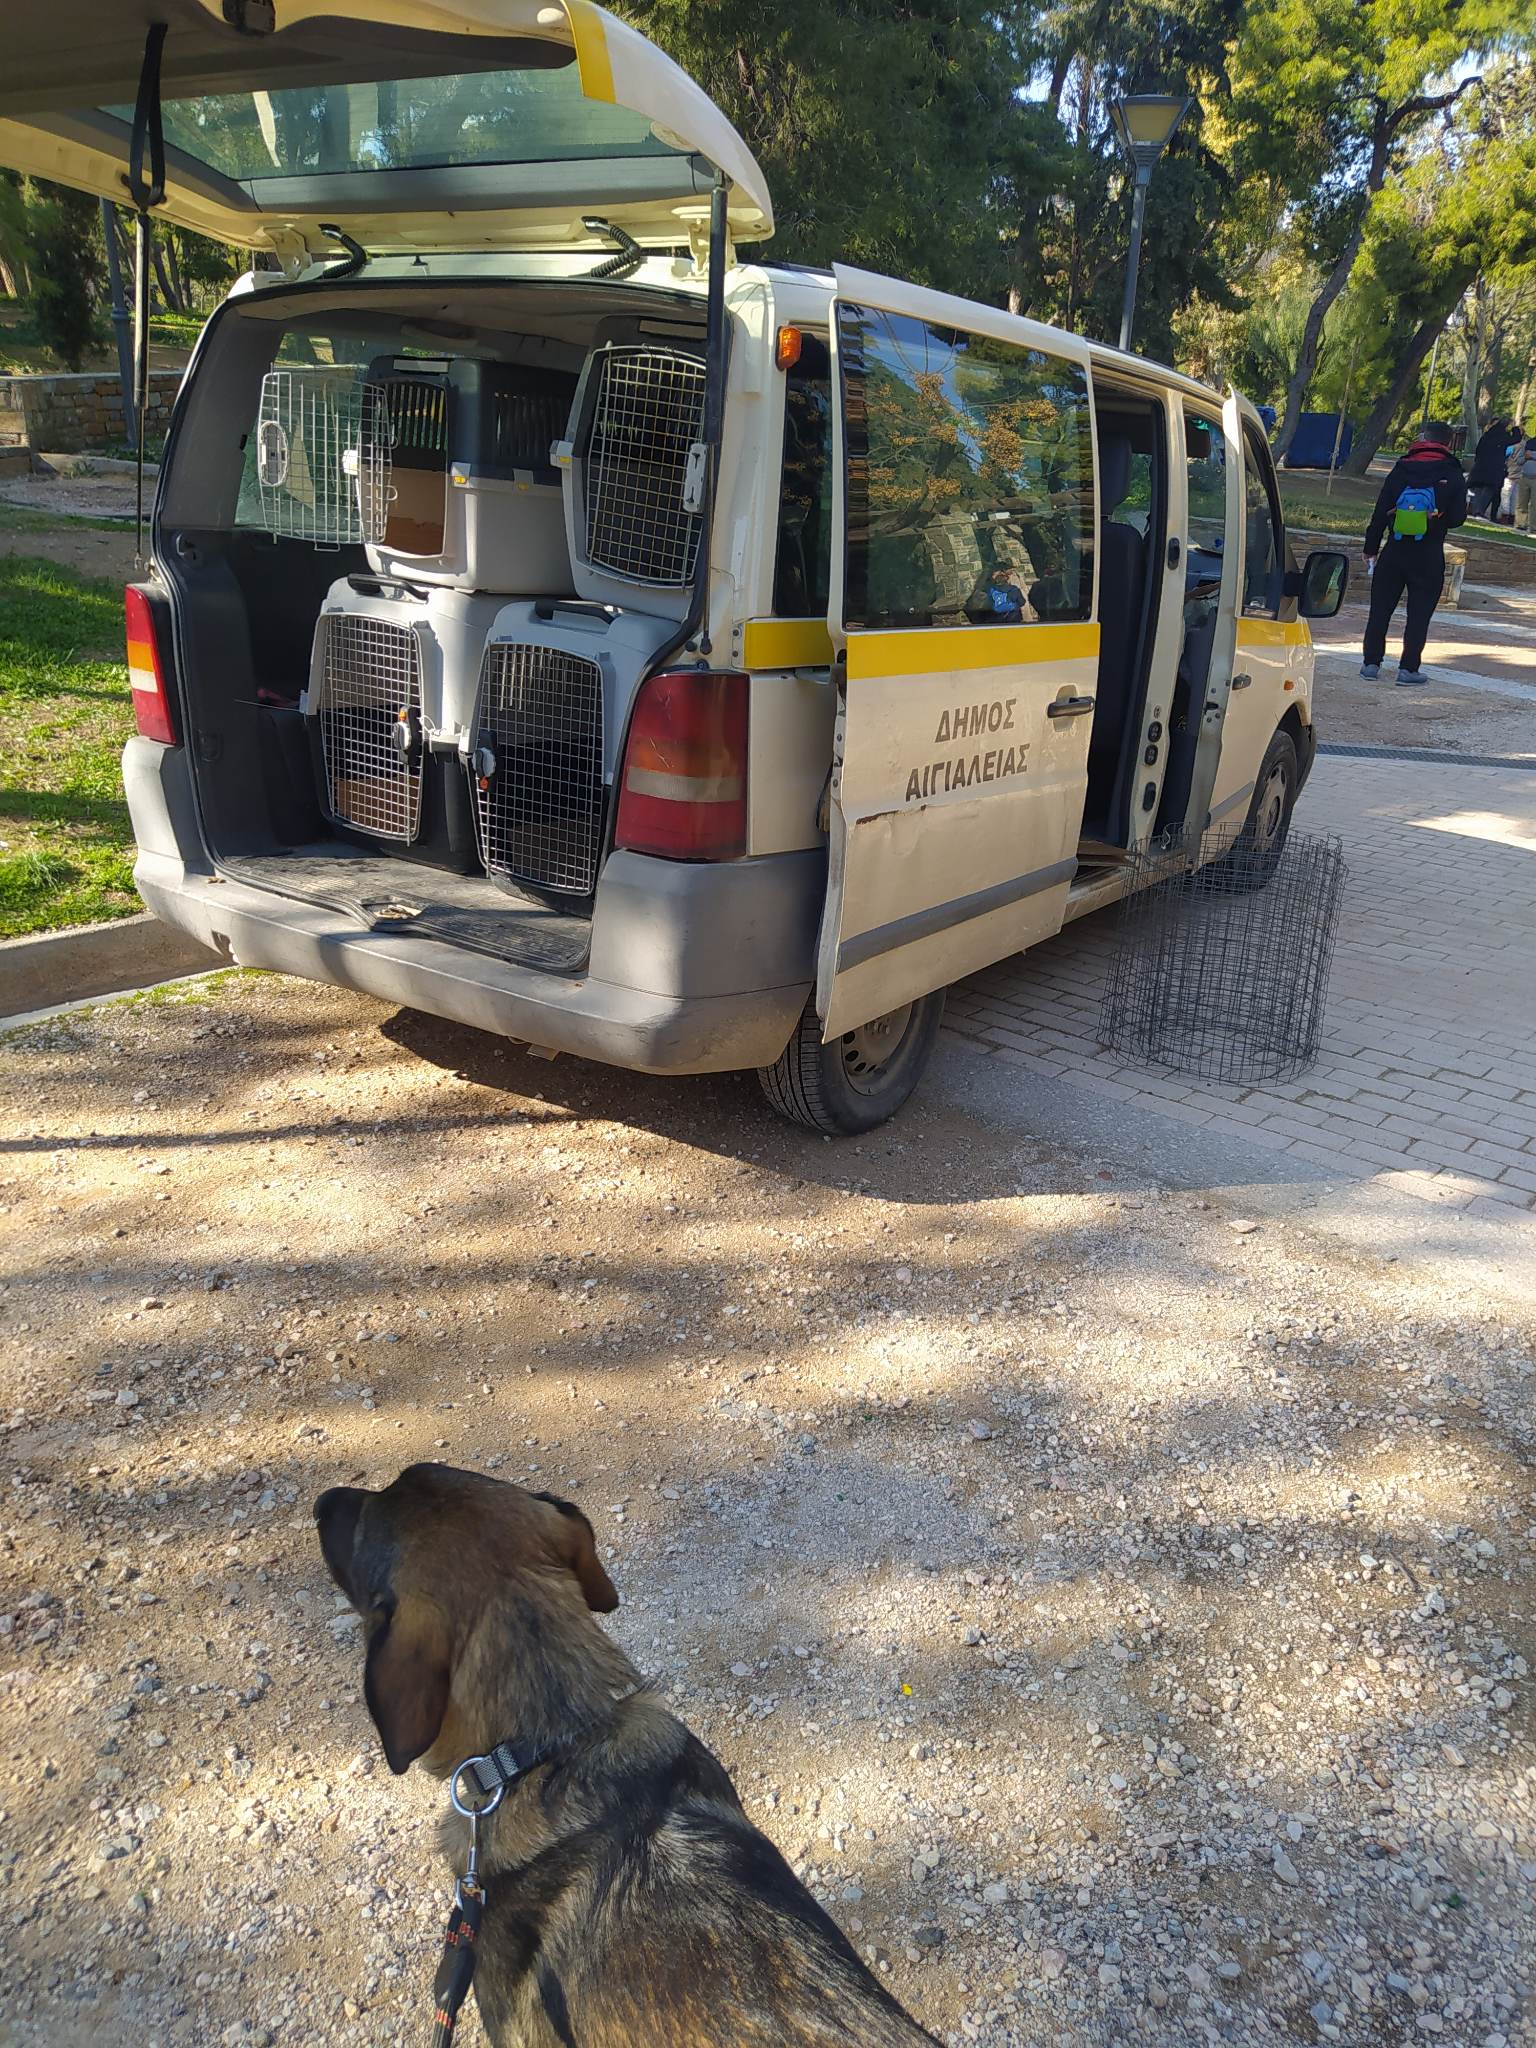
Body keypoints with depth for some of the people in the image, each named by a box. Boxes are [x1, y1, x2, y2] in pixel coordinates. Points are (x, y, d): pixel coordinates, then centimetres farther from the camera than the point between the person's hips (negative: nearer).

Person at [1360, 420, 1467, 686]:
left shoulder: (1401, 470, -1)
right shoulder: (1453, 477, -4)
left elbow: (1380, 512, -1)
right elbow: (1457, 517, -3)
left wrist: (1371, 549, 6)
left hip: (1394, 553, 1)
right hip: (1429, 557, -1)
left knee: (1380, 609, 10)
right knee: (1419, 613, 5)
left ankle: (1371, 663, 10)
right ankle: (1408, 669, 3)